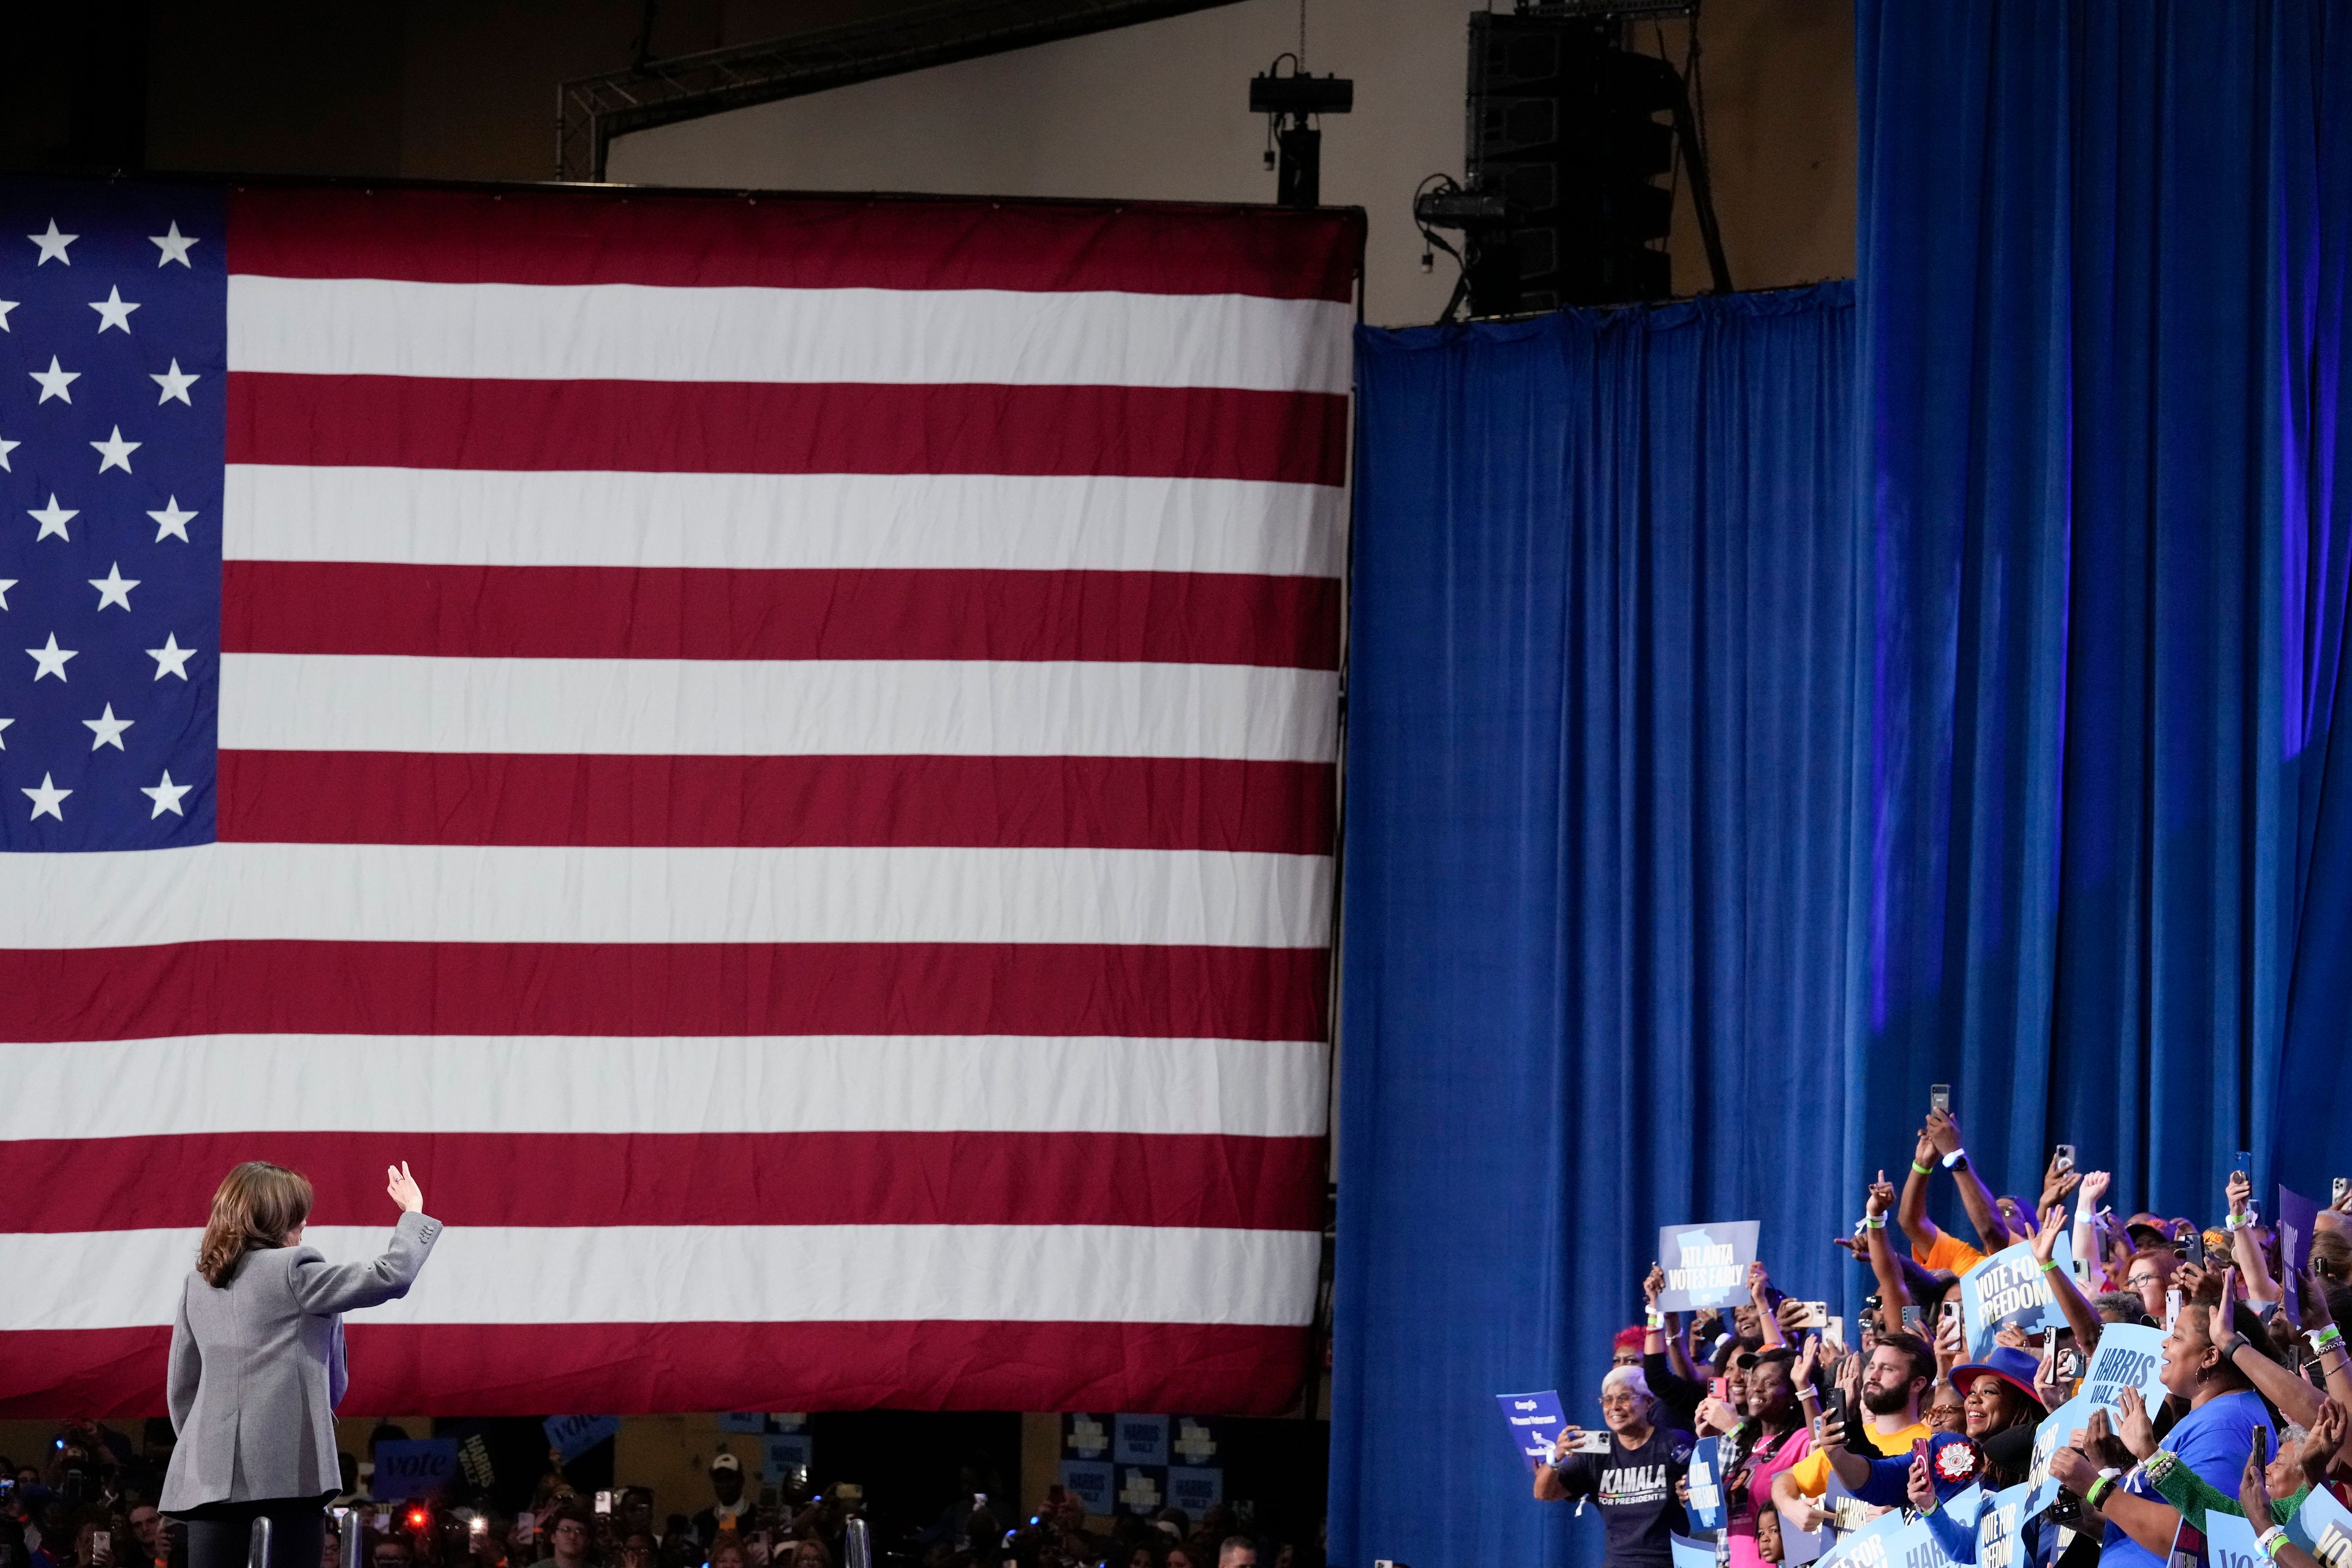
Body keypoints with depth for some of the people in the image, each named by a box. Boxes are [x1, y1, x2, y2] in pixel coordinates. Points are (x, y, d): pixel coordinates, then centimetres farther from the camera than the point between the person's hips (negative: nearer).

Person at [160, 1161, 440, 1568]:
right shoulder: (293, 1272, -5)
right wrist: (414, 1214, 6)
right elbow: (390, 1278, -7)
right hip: (288, 1461, -5)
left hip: (212, 1470, 5)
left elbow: (181, 1384, 18)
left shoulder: (198, 1283, 14)